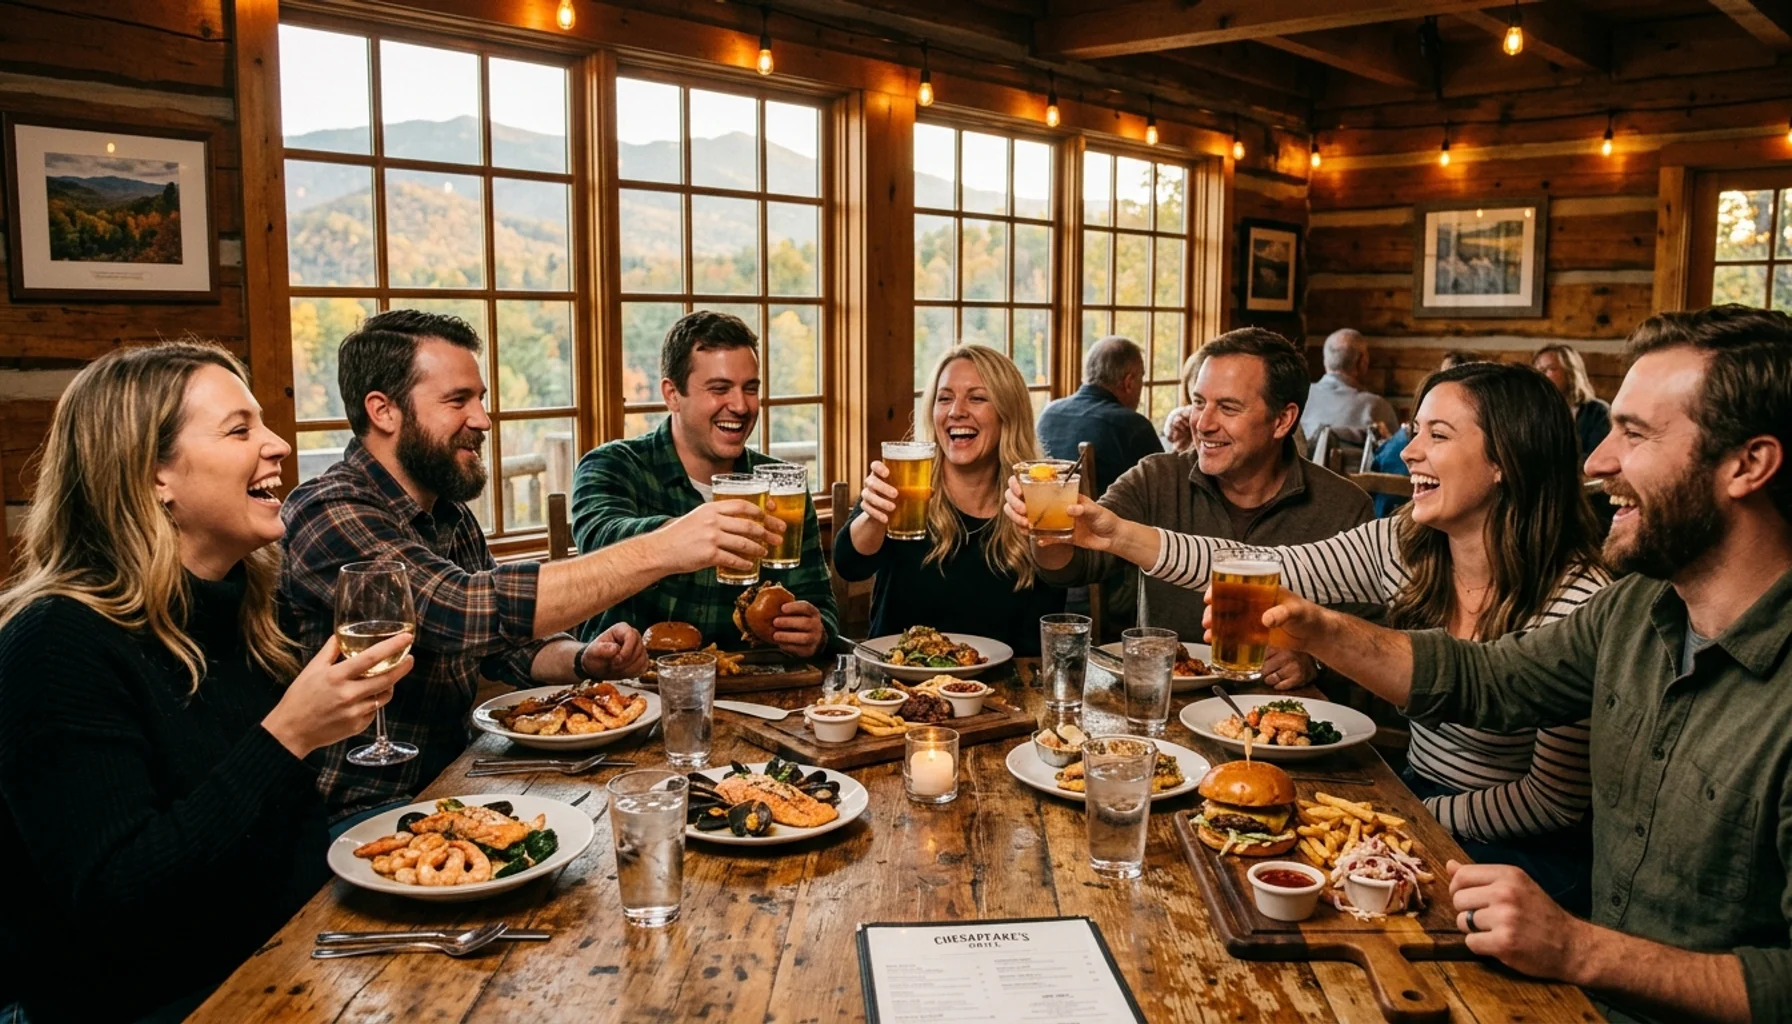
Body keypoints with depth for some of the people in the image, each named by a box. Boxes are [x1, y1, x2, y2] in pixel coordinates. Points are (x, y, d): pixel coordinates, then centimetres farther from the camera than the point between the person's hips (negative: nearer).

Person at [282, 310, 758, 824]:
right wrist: (656, 552, -33)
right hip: (360, 817, -8)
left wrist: (584, 660, -5)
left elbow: (511, 645, 17)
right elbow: (465, 611, -34)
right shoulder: (329, 515, -19)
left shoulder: (449, 513, 10)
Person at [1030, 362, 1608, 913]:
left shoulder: (1578, 602, -20)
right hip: (1416, 798, 5)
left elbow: (1555, 799, -15)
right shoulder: (1399, 549, -5)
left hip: (1526, 851, -5)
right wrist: (1118, 535, -19)